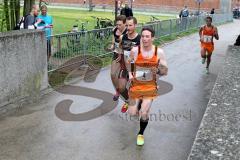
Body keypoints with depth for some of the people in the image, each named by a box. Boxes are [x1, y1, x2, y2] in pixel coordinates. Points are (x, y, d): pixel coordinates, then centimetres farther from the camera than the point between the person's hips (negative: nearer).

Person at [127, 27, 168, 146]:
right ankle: (139, 104, 43)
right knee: (132, 113, 4)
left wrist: (158, 71, -25)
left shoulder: (159, 52, -10)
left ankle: (141, 134, 23)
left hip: (150, 86, -1)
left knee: (144, 113, -7)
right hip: (136, 85, 1)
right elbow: (129, 63, 9)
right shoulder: (135, 50, -11)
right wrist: (130, 74, -8)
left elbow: (165, 71, -4)